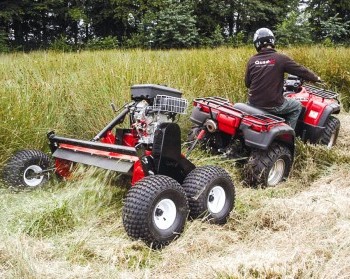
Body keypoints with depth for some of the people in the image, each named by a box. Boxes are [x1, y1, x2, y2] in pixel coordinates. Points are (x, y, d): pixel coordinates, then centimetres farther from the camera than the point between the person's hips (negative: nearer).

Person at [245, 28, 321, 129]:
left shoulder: (252, 60, -1)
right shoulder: (280, 58, -10)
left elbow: (247, 83, 8)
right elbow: (301, 71, -3)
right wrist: (316, 78, 15)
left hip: (253, 103, 4)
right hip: (273, 105, -3)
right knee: (297, 106, 22)